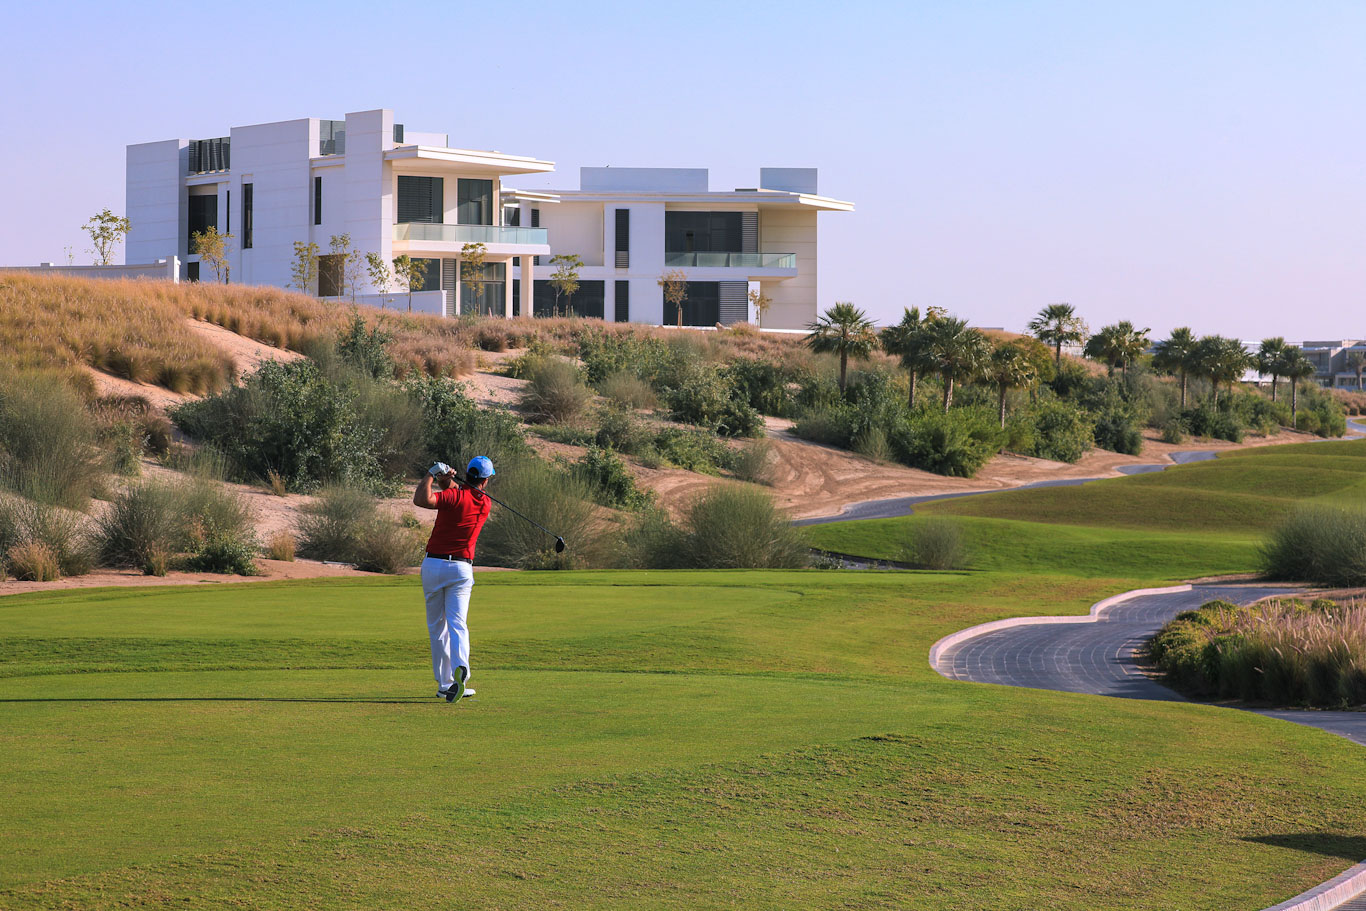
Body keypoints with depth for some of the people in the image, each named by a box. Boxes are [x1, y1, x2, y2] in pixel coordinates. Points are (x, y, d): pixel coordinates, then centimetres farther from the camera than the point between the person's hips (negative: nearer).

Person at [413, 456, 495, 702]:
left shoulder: (455, 496, -11)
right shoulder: (485, 504, 6)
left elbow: (421, 500, -26)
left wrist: (431, 474, -13)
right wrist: (448, 481, 5)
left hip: (433, 564, -2)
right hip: (461, 569, 2)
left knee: (437, 626, 9)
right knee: (457, 624, -5)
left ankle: (444, 683, 11)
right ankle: (460, 667, -32)